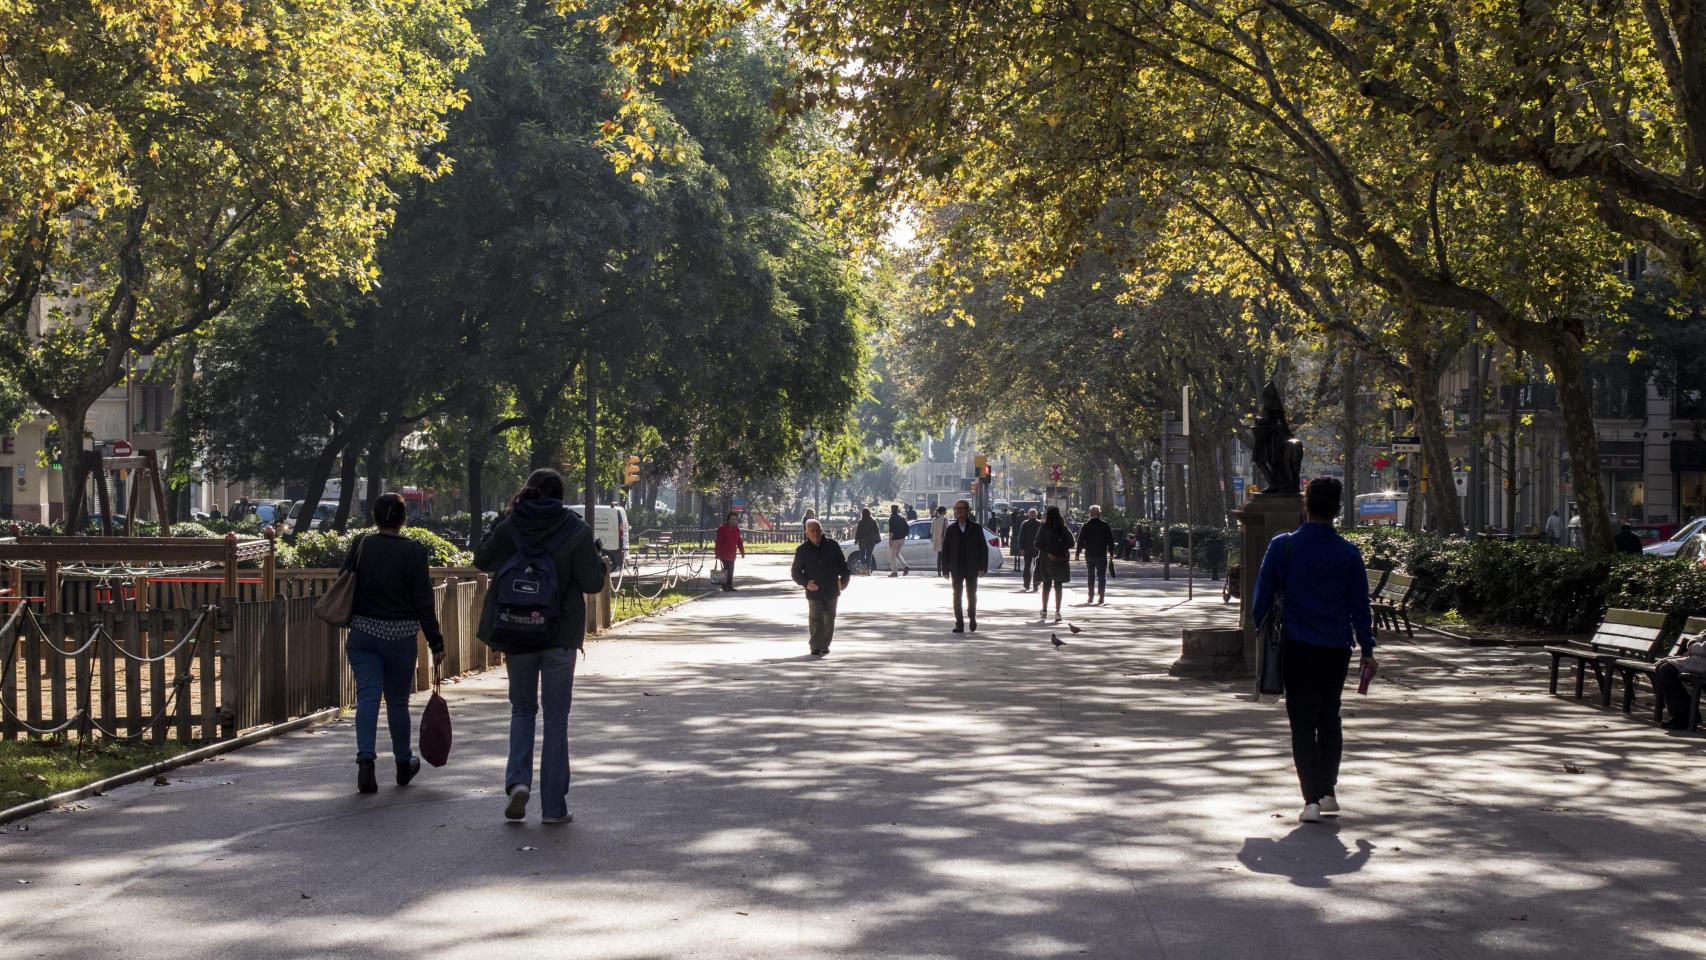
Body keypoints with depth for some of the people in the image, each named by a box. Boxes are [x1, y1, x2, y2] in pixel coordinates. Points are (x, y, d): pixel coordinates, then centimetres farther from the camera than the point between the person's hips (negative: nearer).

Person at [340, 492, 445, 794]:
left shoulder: (360, 545, -1)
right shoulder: (414, 551, -8)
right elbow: (424, 601, -8)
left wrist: (348, 623, 19)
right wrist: (436, 643, -2)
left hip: (363, 633, 1)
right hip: (400, 637, -1)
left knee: (368, 695, -1)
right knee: (397, 700, 12)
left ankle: (365, 759, -20)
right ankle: (404, 764, 27)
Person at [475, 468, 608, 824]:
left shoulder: (510, 527, -2)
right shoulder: (576, 530, -8)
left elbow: (482, 560, 15)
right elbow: (592, 583, -10)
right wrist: (599, 560, 10)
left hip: (516, 634, 2)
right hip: (561, 635, -2)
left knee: (522, 708, 19)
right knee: (556, 717, 7)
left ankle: (518, 780, -3)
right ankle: (553, 805, 7)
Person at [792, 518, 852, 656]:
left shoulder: (832, 545, 1)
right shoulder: (802, 550, -2)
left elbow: (843, 564, 10)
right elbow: (796, 572, 3)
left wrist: (844, 580, 0)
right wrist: (806, 583, -13)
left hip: (831, 591, 2)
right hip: (814, 592, -2)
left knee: (829, 620, 9)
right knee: (816, 620, -7)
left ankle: (824, 646, 21)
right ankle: (816, 647, 0)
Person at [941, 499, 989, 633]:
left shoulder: (976, 528, 0)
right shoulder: (951, 529, 3)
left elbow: (983, 548, 0)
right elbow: (945, 550, 4)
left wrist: (983, 567, -8)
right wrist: (946, 569, -1)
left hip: (972, 568, -1)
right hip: (956, 568, 1)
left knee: (971, 595, 10)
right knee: (957, 595, 0)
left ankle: (972, 619, 29)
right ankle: (959, 624, 4)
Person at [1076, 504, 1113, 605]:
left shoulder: (1085, 526, 0)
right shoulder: (1105, 525, -3)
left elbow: (1080, 540, -1)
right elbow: (1110, 540, -1)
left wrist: (1078, 553, 5)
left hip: (1089, 554, 2)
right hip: (1101, 554, -2)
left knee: (1090, 575, 12)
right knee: (1101, 575, 2)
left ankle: (1090, 597, 12)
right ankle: (1101, 597, -5)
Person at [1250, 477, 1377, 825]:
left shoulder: (1282, 547, -4)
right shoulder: (1349, 553, -1)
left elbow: (1263, 598, -1)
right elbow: (1359, 605, 3)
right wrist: (1367, 649, 11)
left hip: (1296, 646, -2)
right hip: (1336, 647, 2)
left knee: (1302, 722, 1)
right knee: (1330, 718, 17)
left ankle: (1312, 799, -7)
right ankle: (1328, 792, 19)